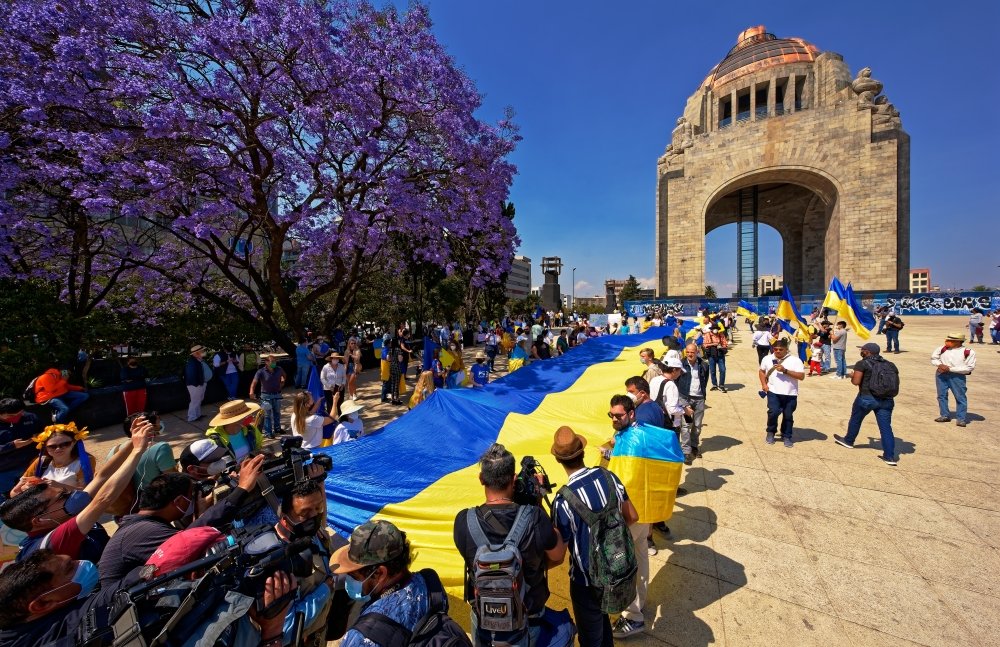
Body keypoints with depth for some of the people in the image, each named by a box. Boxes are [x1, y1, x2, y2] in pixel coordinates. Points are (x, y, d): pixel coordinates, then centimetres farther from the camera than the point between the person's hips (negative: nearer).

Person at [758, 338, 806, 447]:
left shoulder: (795, 360, -5)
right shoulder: (767, 359, 4)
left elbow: (802, 376, -11)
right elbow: (761, 371, 18)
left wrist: (785, 370, -22)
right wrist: (764, 384, 5)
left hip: (790, 394, 0)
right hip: (773, 392, 0)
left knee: (788, 416, 9)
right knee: (773, 412, -12)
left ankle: (786, 436, 30)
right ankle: (771, 432, 13)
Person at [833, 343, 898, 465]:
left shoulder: (863, 363, -10)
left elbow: (856, 382, -14)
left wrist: (852, 375, 6)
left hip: (867, 398, -5)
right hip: (886, 399, 5)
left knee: (855, 419, 16)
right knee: (886, 427, 5)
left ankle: (848, 441, 34)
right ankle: (889, 456, 5)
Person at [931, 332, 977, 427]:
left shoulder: (968, 352, -8)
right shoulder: (943, 349, 1)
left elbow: (969, 367, -10)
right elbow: (933, 358, 12)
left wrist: (950, 368, -17)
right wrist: (939, 364, -7)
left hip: (957, 376, -3)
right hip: (941, 375, 4)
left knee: (960, 397, 1)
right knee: (941, 395, 9)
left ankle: (961, 418, 10)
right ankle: (945, 415, 22)